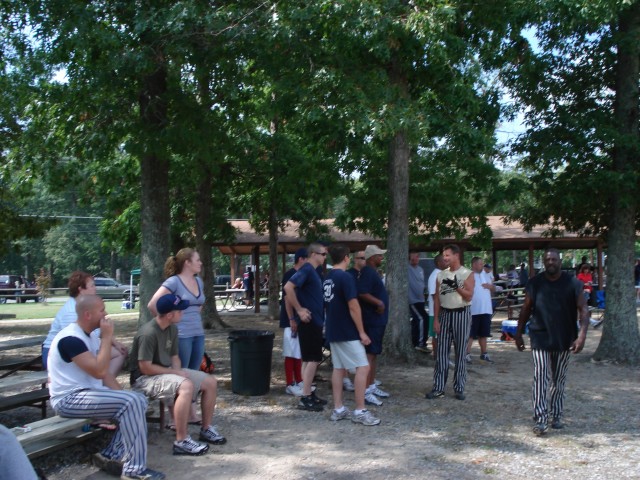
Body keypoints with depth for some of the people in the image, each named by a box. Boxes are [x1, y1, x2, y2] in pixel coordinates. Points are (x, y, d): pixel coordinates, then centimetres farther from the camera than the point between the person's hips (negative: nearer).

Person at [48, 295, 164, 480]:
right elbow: (98, 371, -27)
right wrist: (107, 337, -20)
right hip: (69, 399, -10)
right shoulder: (71, 339, -20)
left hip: (88, 392, 10)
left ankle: (112, 455, 3)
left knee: (139, 400, 0)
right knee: (131, 403, -23)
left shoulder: (90, 337, 11)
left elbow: (104, 373, 13)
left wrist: (122, 396, 0)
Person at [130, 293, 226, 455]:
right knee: (186, 386, -36)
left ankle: (206, 429, 15)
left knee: (211, 382, 2)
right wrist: (175, 372, -17)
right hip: (145, 378, -9)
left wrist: (178, 371, -9)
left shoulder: (172, 329, 3)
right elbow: (146, 368, -25)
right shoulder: (148, 333, -25)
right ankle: (181, 441, -30)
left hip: (167, 372, 9)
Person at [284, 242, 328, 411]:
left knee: (313, 359, 14)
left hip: (315, 321, 10)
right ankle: (305, 398, 0)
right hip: (309, 321, -10)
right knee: (312, 360, -6)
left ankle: (309, 394, 21)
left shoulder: (313, 271, 15)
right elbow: (288, 287, -26)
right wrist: (299, 309, -22)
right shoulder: (306, 270, -14)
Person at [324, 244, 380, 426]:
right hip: (348, 332, -9)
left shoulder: (327, 279, 9)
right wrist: (362, 332, -14)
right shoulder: (346, 277, -16)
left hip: (333, 331, 9)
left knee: (338, 368, 11)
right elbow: (353, 307, -18)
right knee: (363, 367, -4)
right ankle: (360, 411, -4)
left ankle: (338, 409, 14)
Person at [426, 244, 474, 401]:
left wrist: (456, 286, -26)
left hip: (461, 314, -4)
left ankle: (459, 388, 11)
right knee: (441, 352, 2)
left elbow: (469, 296, -12)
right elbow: (437, 298, 7)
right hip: (445, 314, 4)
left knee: (460, 352, 2)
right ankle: (438, 388, 6)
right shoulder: (441, 275, 8)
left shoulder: (467, 274, -5)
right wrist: (436, 319, 1)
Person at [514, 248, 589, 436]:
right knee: (540, 378, -9)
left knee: (559, 380, 12)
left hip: (564, 340, 1)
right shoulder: (535, 283, -2)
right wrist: (519, 334, 6)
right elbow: (526, 309, 6)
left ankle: (557, 416, 26)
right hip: (540, 338, -1)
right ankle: (541, 420, -8)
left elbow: (583, 310, -6)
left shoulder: (573, 283, -4)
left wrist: (582, 335, -17)